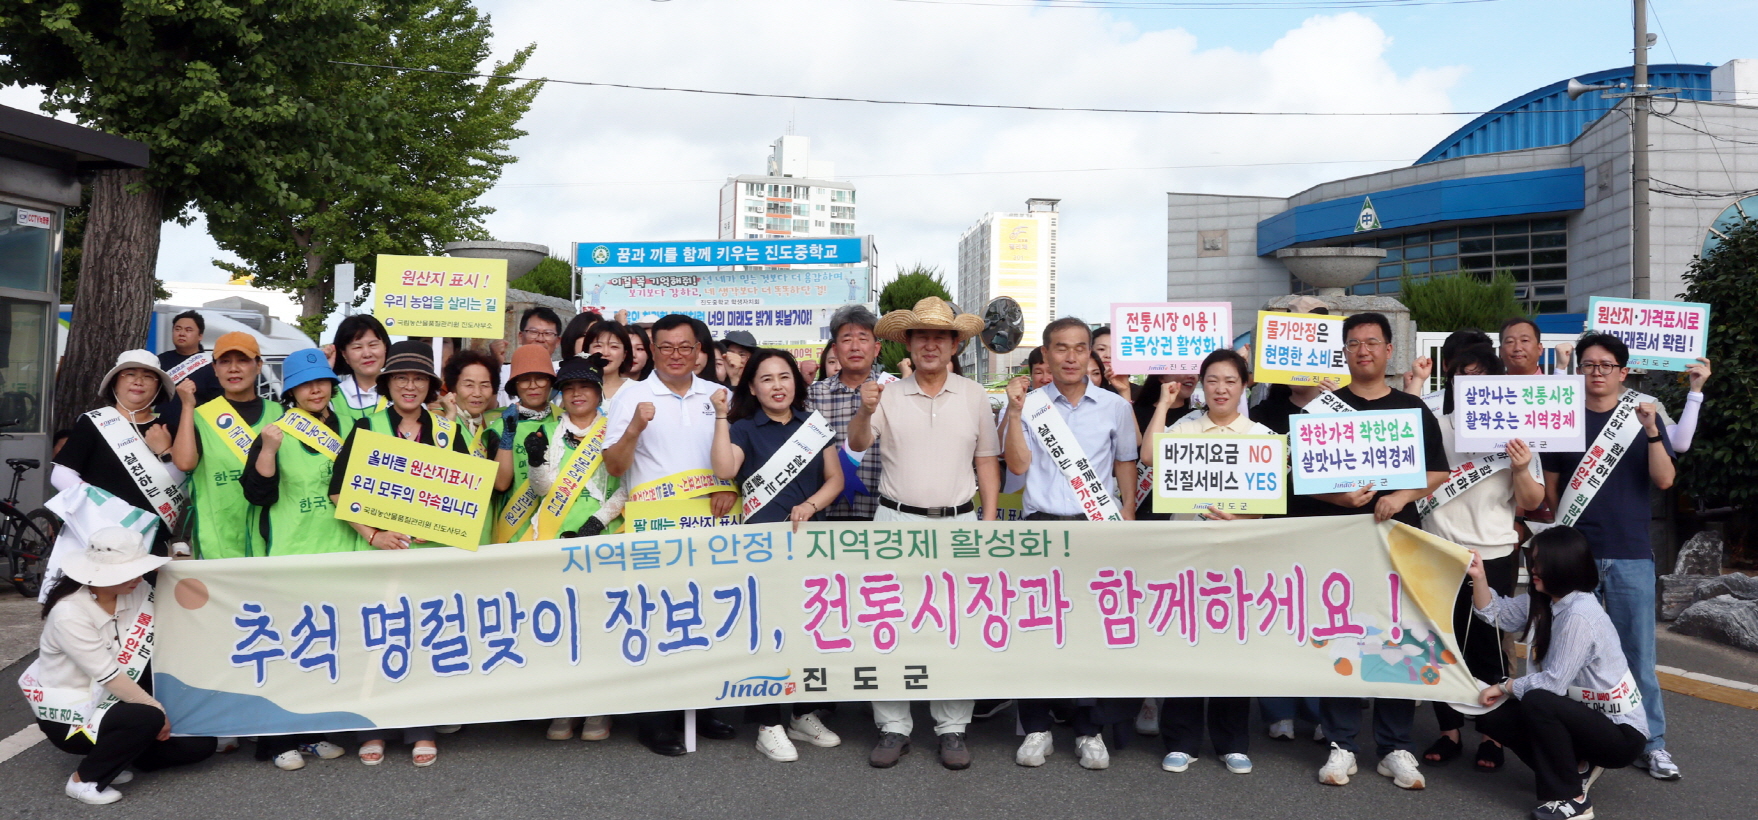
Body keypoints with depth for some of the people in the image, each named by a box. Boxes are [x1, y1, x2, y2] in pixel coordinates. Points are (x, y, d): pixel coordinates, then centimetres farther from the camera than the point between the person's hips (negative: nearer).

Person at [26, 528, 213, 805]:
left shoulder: (136, 593, -5)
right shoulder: (69, 614, -25)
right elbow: (109, 677, -25)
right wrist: (157, 710, -21)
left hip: (111, 702, 7)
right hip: (69, 714, -7)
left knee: (200, 743, -5)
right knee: (148, 719, -34)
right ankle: (84, 779, -10)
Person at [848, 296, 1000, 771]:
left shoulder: (974, 396, 7)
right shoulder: (888, 395, 3)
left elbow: (987, 462, 10)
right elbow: (857, 445, -7)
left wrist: (989, 521, 3)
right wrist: (864, 411, -28)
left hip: (957, 523, 0)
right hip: (896, 521, 0)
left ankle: (952, 728, 15)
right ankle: (893, 727, 13)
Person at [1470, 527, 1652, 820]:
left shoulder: (1579, 615, -26)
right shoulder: (1543, 602, 1)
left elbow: (1553, 683, -26)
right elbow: (1496, 613, 10)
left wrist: (1504, 688, -11)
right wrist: (1478, 576, -7)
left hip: (1622, 734, -9)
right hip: (1586, 714, 9)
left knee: (1537, 702, -33)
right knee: (1491, 717, -2)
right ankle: (1575, 768, 9)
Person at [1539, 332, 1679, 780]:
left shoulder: (1644, 416, 5)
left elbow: (1664, 480, -6)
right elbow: (1550, 484, 10)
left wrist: (1651, 430, -18)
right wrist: (1567, 528, -1)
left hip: (1630, 553, 0)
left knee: (1638, 650, 1)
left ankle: (1652, 743, 11)